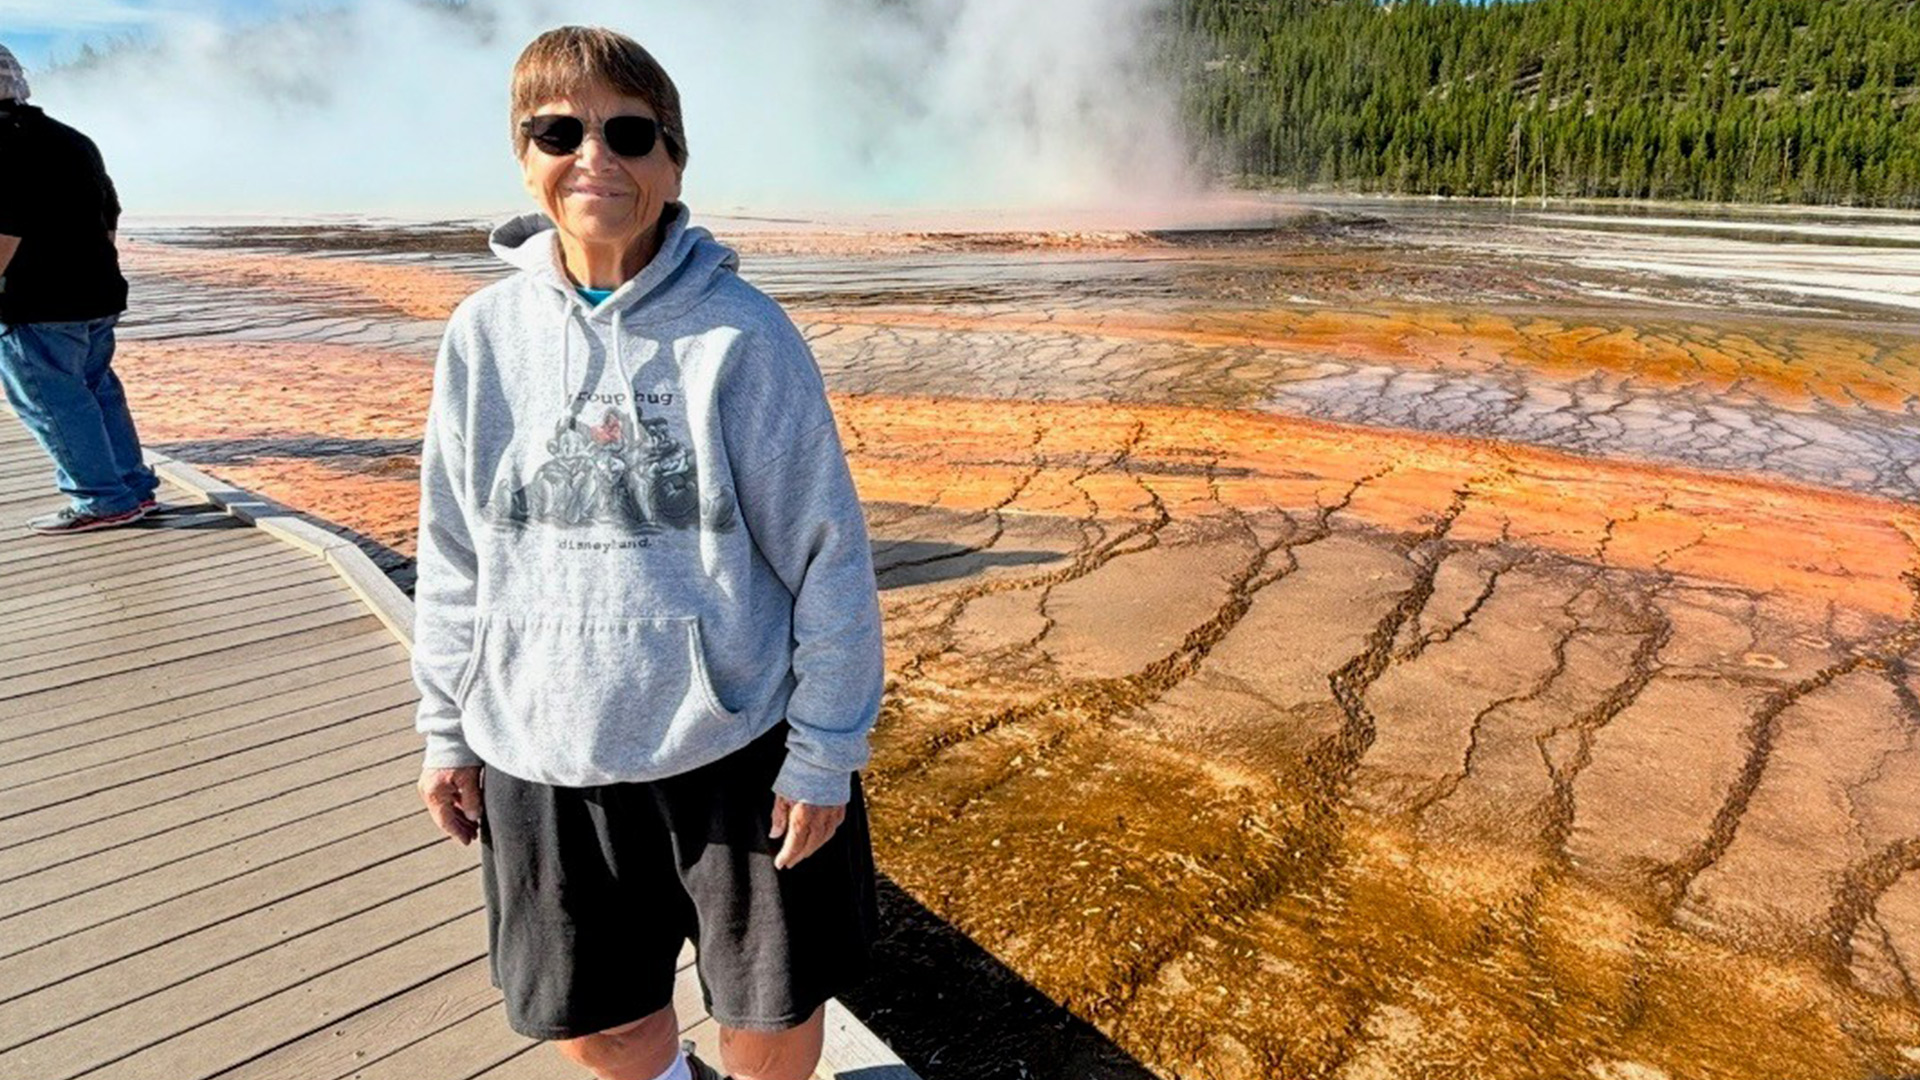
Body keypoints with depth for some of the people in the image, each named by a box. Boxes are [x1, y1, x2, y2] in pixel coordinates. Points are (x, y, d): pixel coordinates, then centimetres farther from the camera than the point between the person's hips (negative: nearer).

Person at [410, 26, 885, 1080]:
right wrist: (446, 730, 10)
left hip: (734, 747, -3)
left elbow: (829, 555, -11)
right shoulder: (484, 334, -2)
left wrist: (826, 749, -8)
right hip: (539, 757, 4)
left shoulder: (741, 334, -13)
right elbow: (453, 554, 7)